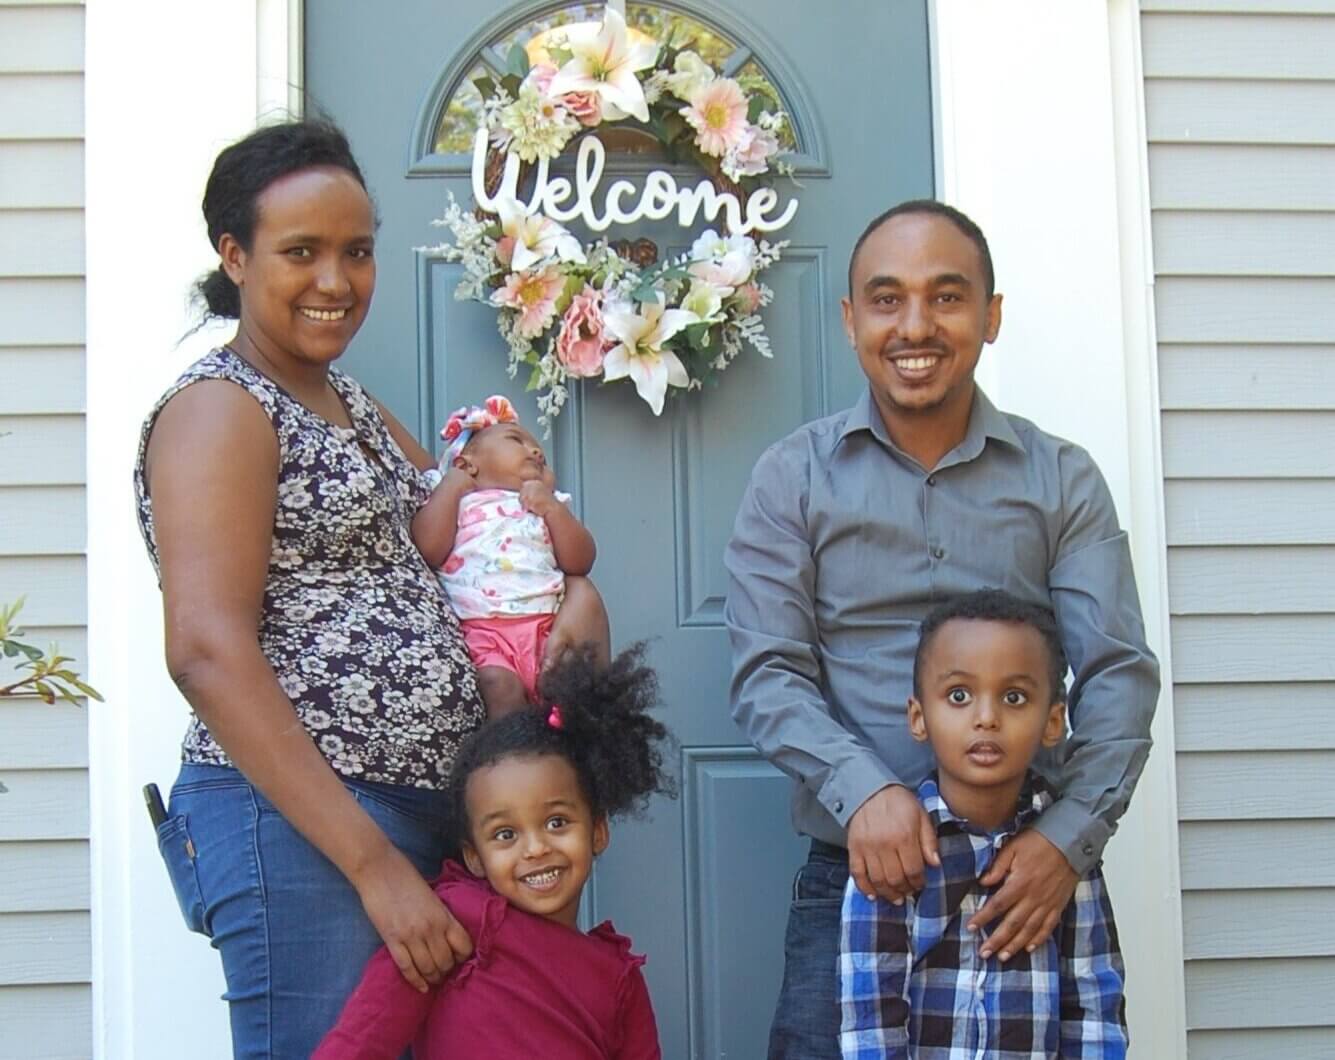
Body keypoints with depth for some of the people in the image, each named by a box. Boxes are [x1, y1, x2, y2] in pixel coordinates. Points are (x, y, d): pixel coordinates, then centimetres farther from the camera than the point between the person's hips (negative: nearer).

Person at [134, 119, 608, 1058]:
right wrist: (374, 864, -21)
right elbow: (210, 655, -18)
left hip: (427, 809, 9)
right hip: (296, 821, -9)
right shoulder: (219, 409, -8)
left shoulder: (350, 404, 18)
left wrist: (576, 593, 5)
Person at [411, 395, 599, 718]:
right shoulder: (454, 501, 19)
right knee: (501, 686, -30)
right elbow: (429, 548, -1)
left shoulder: (550, 508, 28)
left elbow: (580, 563, 14)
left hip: (546, 627, 3)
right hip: (481, 632, -3)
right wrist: (452, 484, 7)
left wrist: (553, 507, 4)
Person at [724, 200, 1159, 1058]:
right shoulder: (793, 479, 5)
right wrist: (862, 788, -21)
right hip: (853, 876, 0)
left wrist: (1072, 834, -16)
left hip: (1029, 874, 1)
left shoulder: (1063, 479, 6)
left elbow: (1120, 671, 0)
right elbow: (767, 673, -3)